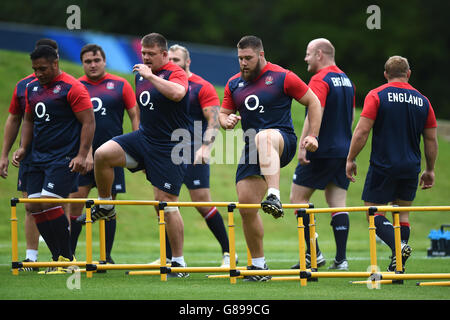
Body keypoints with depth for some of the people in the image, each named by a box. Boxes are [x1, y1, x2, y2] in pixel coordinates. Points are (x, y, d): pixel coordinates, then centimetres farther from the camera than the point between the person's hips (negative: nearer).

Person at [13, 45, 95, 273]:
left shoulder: (72, 88, -9)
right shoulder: (32, 88, 13)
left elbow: (88, 122, -11)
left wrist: (82, 155, -18)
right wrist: (23, 147, 11)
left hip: (64, 158, -8)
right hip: (39, 158, 8)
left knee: (49, 202, -17)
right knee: (35, 206, 1)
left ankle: (66, 258, -5)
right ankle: (59, 258, 9)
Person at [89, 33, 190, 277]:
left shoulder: (175, 73, -12)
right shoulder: (141, 74, 11)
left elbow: (177, 93, -37)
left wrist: (150, 75, -30)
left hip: (168, 148, -7)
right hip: (143, 137, 7)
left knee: (166, 203, -6)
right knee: (102, 154, -17)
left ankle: (179, 262, 3)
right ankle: (105, 206, 6)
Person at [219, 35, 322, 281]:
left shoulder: (282, 77, -2)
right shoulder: (234, 84, 13)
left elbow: (313, 102, 3)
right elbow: (223, 114, 21)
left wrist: (313, 136, -6)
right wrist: (227, 120, -4)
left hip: (283, 141, -6)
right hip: (251, 148, 6)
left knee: (264, 138, -43)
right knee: (246, 206, -1)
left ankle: (274, 197, -59)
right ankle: (258, 264, 12)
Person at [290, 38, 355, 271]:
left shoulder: (320, 80, -11)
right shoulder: (345, 79, 15)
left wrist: (303, 146, -23)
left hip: (321, 153, -8)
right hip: (343, 151, 8)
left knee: (298, 197, 1)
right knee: (337, 202, 6)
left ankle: (313, 254, -4)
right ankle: (341, 259, -1)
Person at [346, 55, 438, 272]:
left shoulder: (376, 96, -5)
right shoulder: (422, 101, 7)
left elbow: (362, 131, -11)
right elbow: (431, 140, 10)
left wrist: (351, 159, -2)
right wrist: (430, 170, 19)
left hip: (383, 166, -4)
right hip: (411, 168, 4)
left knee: (374, 212, 3)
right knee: (402, 213, 14)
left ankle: (398, 246, -22)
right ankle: (398, 268, 8)